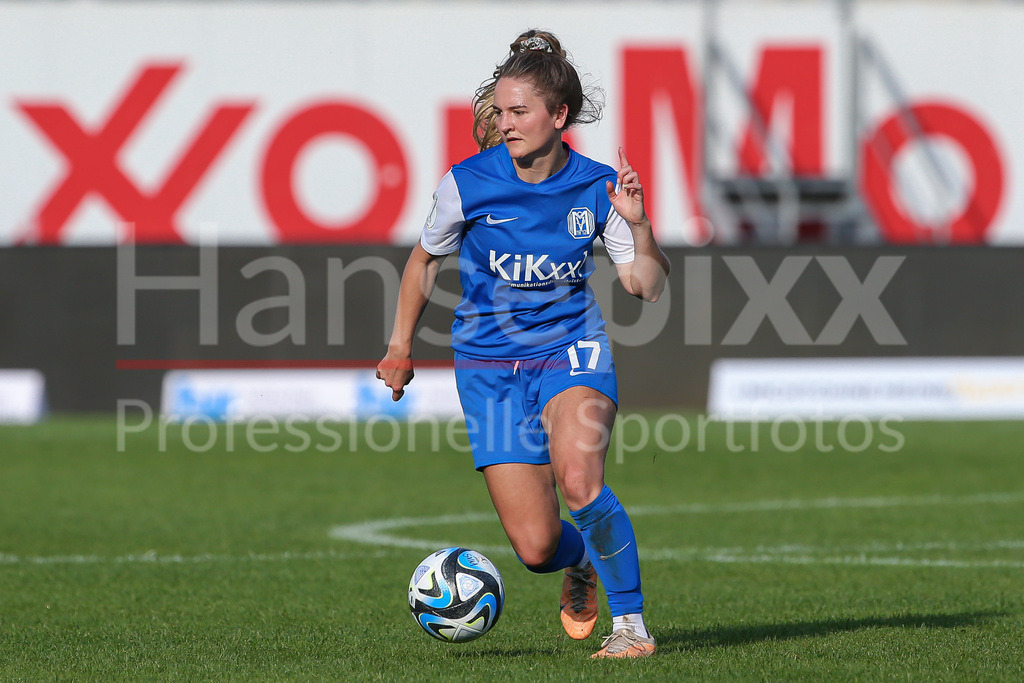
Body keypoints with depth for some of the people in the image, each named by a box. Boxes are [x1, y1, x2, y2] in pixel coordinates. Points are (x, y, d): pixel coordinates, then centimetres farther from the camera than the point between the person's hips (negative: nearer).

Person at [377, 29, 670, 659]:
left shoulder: (596, 187, -8)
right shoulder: (468, 184, -10)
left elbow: (647, 287, -4)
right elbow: (425, 260, 9)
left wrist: (638, 223, -21)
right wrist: (400, 347, 16)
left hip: (571, 351, -1)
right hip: (490, 365, 1)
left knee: (579, 482, -31)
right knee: (537, 547, -6)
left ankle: (631, 623, -11)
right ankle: (580, 564, 33)